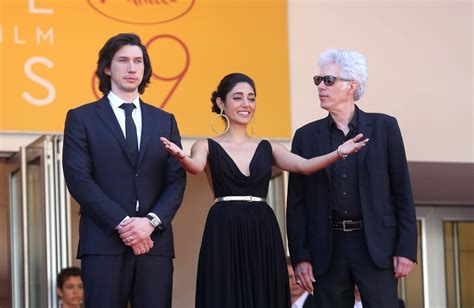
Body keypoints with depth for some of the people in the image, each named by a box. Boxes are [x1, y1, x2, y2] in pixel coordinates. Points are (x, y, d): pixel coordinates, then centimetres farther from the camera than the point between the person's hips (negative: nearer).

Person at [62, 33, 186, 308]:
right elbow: (79, 180, -4)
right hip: (104, 243, -3)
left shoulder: (165, 121, 17)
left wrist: (151, 222, -9)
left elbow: (176, 180, 9)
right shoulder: (82, 118, 7)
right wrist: (122, 224, -13)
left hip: (155, 241, 3)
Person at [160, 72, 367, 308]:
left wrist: (339, 152, -19)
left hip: (263, 234, 3)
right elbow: (195, 166, -16)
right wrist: (181, 157, -40)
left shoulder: (267, 148, 14)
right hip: (224, 235, -3)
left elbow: (304, 166, -1)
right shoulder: (207, 146, 6)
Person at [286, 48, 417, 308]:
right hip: (328, 248, 2)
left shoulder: (383, 127, 4)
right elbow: (296, 203, 6)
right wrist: (299, 257, -2)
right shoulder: (306, 136, 8)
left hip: (375, 245, -2)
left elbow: (402, 191, 3)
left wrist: (406, 248, -4)